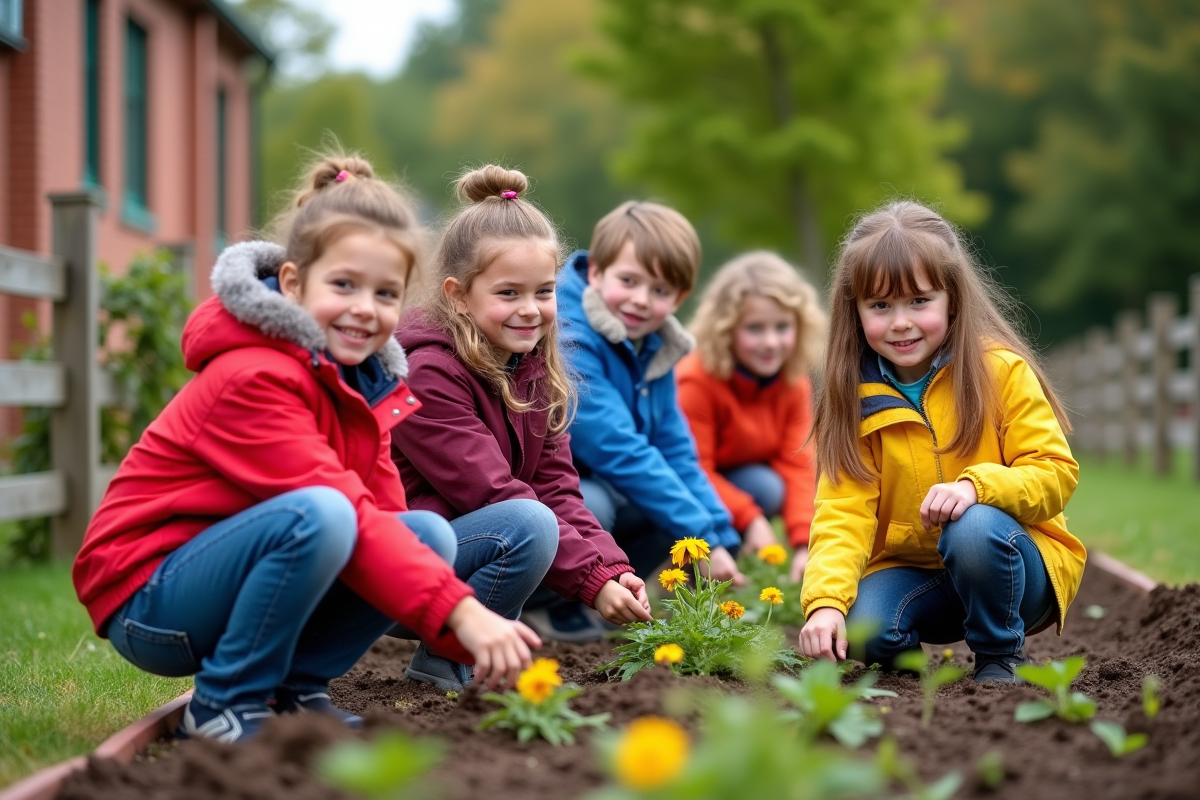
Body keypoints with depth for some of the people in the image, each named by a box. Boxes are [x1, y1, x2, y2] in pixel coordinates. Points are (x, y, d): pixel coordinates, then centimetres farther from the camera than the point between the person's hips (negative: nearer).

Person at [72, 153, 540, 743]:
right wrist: (461, 613, -37)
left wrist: (473, 635, -15)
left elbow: (383, 514, -1)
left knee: (429, 533, -9)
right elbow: (348, 512, -31)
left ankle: (295, 691, -2)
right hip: (147, 602, -8)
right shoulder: (253, 380, -23)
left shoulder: (361, 380, 6)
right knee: (319, 515, -35)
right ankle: (223, 704, -17)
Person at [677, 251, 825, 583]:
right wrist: (750, 519, -32)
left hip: (737, 477, 6)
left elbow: (797, 464, -13)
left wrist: (804, 544, -24)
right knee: (766, 488, -28)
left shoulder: (793, 383, -8)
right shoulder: (697, 381, -28)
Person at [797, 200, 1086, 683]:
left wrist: (977, 486, -32)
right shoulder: (855, 396, -3)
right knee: (866, 628, -28)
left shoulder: (1002, 370, -10)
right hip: (911, 570, 2)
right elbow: (843, 512, -11)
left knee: (973, 529, -34)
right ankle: (910, 661, 7)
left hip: (1015, 564, -1)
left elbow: (1055, 473, -12)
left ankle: (1002, 658, -9)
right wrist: (825, 602, -28)